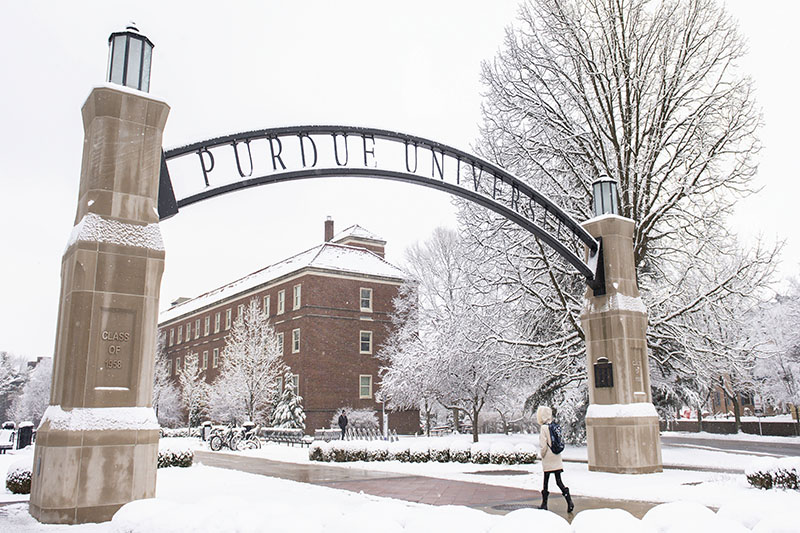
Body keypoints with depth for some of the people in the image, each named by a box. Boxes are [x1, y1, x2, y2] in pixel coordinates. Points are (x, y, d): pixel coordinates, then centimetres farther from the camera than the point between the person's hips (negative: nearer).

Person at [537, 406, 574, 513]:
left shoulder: (543, 428, -13)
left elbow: (543, 445, -15)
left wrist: (542, 455, -1)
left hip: (548, 459, -5)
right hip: (557, 458, 5)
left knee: (546, 481, 6)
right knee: (559, 481, 6)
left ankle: (544, 504, 14)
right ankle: (569, 501, -8)